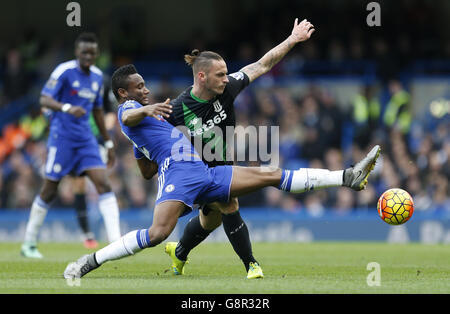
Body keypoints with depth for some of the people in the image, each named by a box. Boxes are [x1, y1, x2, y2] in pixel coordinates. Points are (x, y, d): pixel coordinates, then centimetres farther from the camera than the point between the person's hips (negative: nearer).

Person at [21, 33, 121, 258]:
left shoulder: (97, 76, 12)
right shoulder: (64, 71, -9)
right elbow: (44, 100, -18)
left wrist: (108, 143, 24)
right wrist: (67, 108, -36)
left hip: (86, 140, 5)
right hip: (62, 138, -5)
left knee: (103, 184, -11)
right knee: (49, 191, -1)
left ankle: (115, 241, -17)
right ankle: (29, 244, 14)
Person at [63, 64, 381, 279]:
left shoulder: (142, 125, 32)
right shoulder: (127, 110, 4)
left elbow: (147, 171, 34)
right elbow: (129, 117, -23)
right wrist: (147, 109, -45)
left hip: (204, 174, 9)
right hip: (177, 173, -9)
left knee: (272, 175, 4)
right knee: (158, 232, -33)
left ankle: (348, 177, 3)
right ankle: (89, 262, -22)